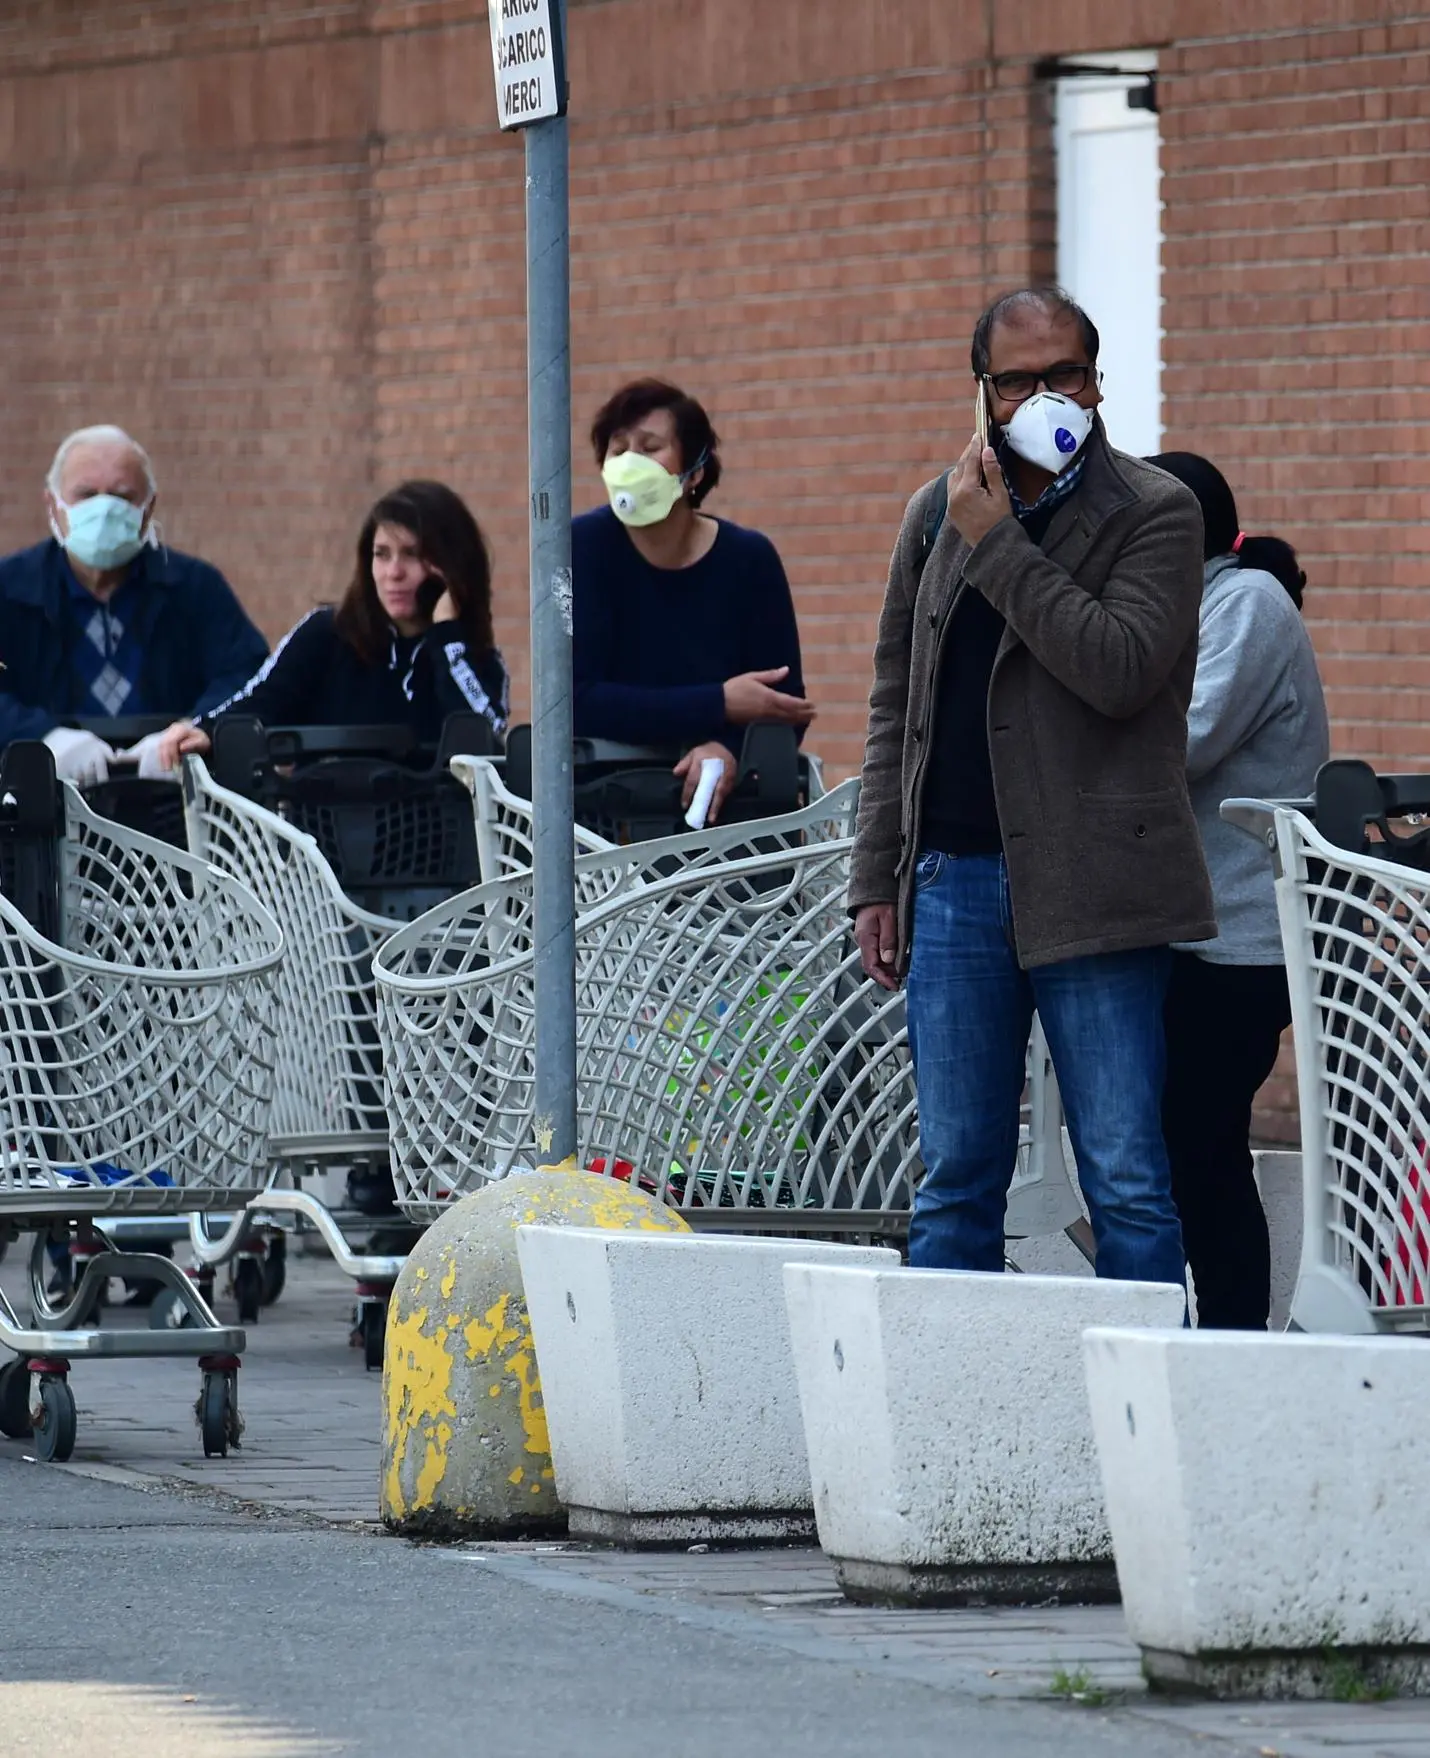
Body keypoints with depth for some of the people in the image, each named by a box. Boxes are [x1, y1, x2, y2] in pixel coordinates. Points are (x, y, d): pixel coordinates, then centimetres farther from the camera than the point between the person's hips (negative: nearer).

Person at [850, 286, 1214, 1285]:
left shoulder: (1155, 515, -1)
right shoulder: (937, 515, 14)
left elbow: (1119, 670, -17)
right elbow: (895, 706, 18)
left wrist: (998, 544, -13)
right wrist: (878, 880, 12)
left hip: (1090, 891, -4)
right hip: (954, 882, 4)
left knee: (1127, 1184, -3)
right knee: (956, 1184, 7)